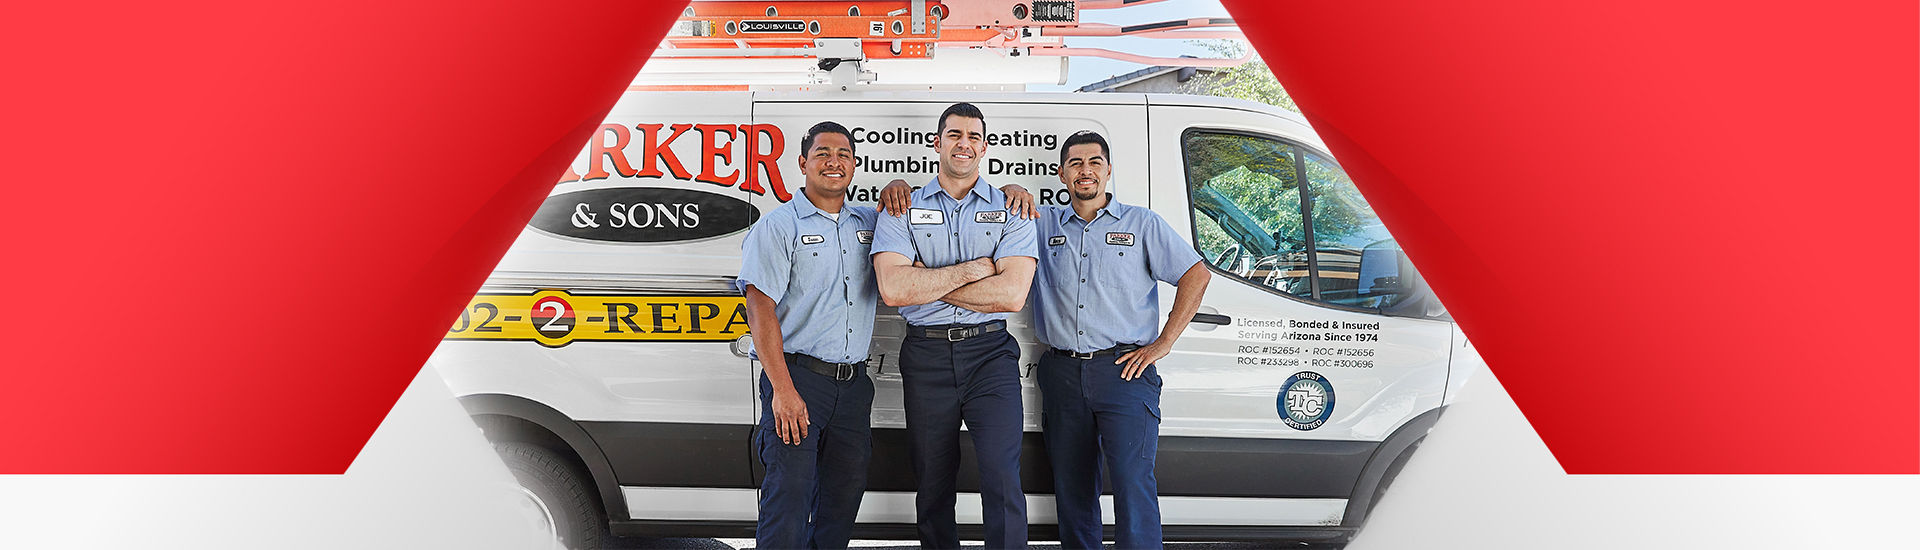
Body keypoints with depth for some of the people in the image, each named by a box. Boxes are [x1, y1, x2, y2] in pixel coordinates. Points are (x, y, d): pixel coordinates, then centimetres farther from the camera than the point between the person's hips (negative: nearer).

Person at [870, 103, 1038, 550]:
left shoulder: (1011, 211, 5)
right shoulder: (903, 211, 6)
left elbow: (1011, 294, -10)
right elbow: (893, 289, -10)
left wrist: (927, 284, -9)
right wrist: (971, 270, -10)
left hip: (990, 353, -1)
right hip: (926, 357, 1)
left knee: (1002, 478, -13)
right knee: (932, 483, 9)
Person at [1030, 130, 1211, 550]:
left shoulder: (1141, 223, 8)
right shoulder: (1043, 224, 14)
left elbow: (1196, 275, 4)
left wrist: (1162, 344, -3)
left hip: (1124, 370, -3)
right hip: (1061, 372, 3)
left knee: (1133, 481, -13)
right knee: (1071, 487, 7)